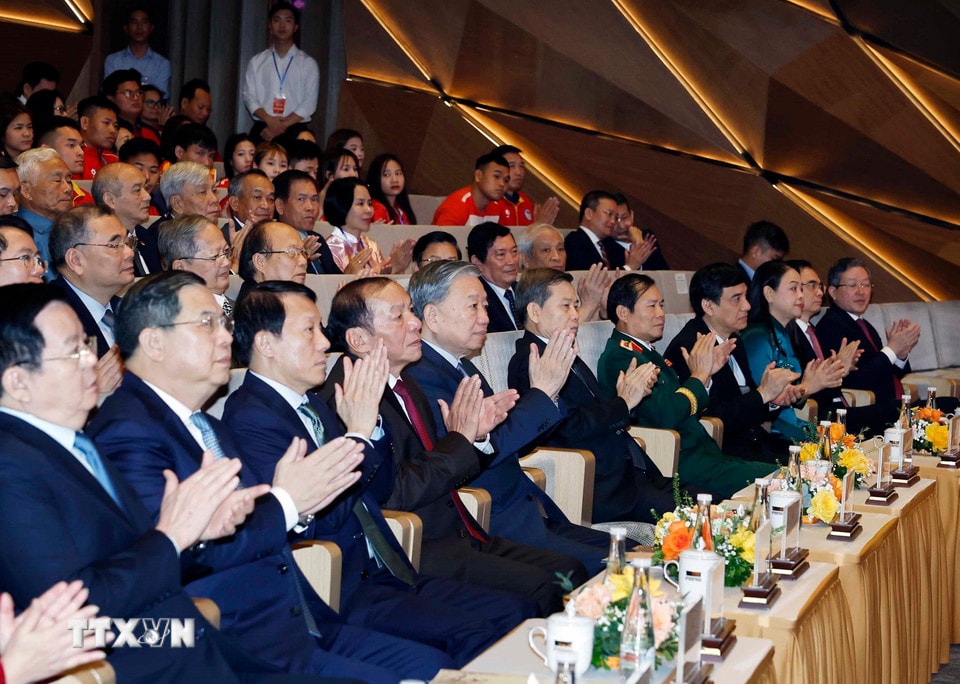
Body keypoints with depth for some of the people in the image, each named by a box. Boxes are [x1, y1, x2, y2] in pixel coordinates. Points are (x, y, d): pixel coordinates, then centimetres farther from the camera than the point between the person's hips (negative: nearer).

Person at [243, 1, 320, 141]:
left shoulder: (308, 63, 6)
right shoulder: (257, 62, 12)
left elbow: (309, 103, -3)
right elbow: (248, 96, 5)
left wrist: (281, 125, -13)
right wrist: (269, 120, -13)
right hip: (262, 130, 2)